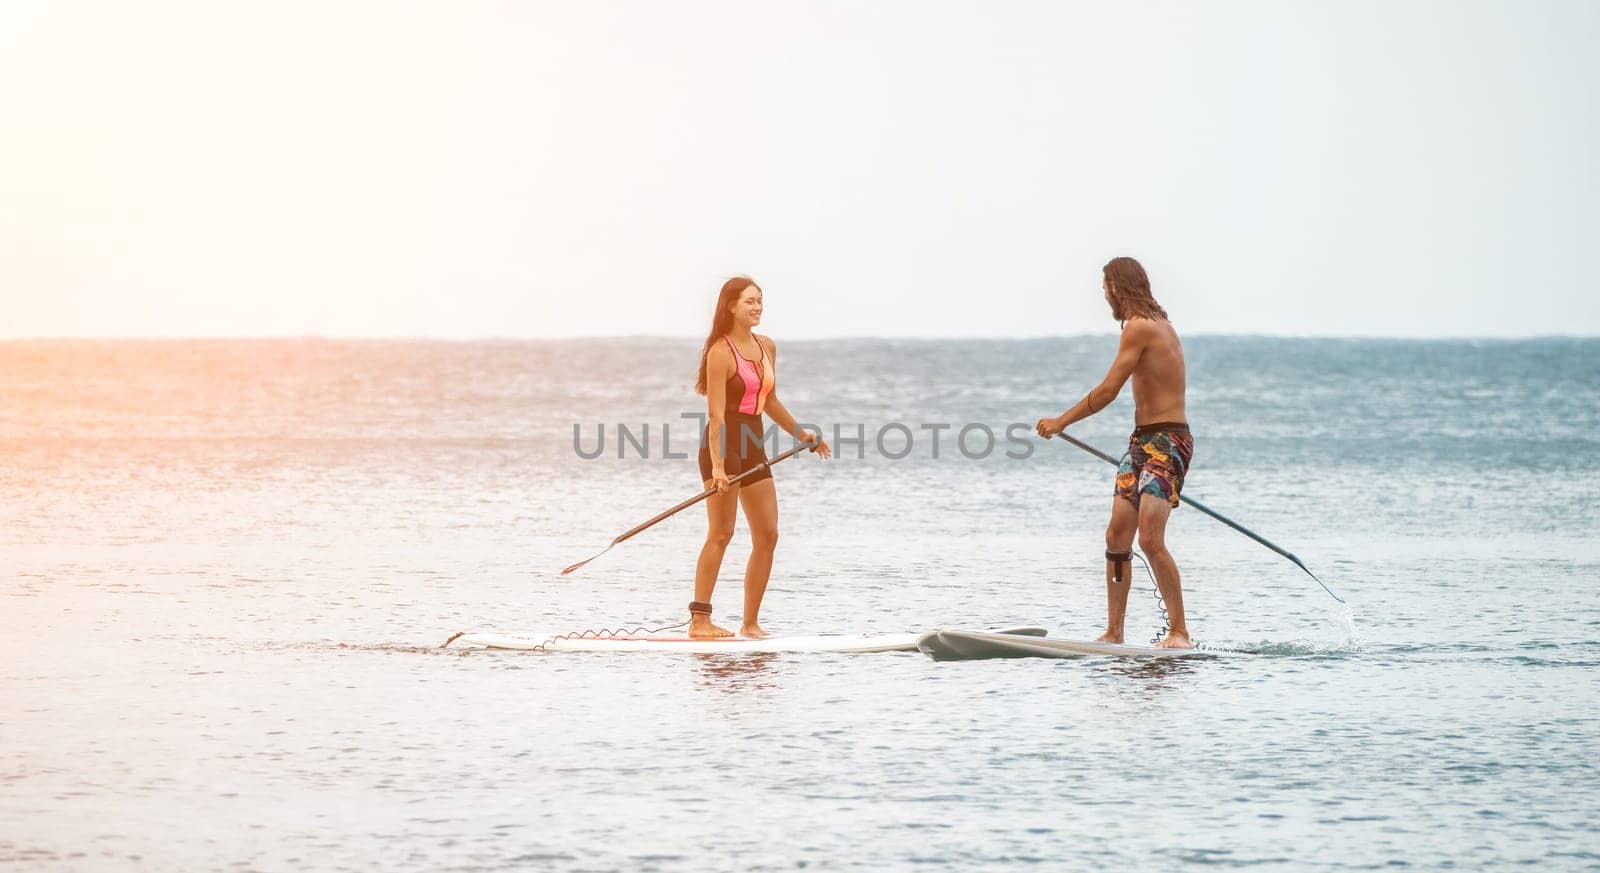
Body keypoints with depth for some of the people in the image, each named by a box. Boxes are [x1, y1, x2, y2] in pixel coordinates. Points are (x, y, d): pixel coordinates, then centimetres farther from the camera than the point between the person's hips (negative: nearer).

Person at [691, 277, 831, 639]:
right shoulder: (721, 352, -13)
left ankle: (750, 624, 10)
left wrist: (801, 435, 29)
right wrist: (717, 466, -25)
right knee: (721, 533, -12)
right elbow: (716, 413, -18)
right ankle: (699, 620, -10)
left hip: (753, 446, 8)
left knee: (767, 536, 5)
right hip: (724, 443, -8)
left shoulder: (767, 347, 12)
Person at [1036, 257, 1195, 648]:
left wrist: (1061, 422, -3)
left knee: (1150, 539, -18)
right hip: (1144, 441, 10)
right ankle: (1113, 633, 7)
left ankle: (1179, 632, -16)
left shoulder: (1139, 327, -12)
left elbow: (1108, 390, -14)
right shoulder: (1160, 324, 19)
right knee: (1117, 536, 5)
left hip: (1166, 442, -10)